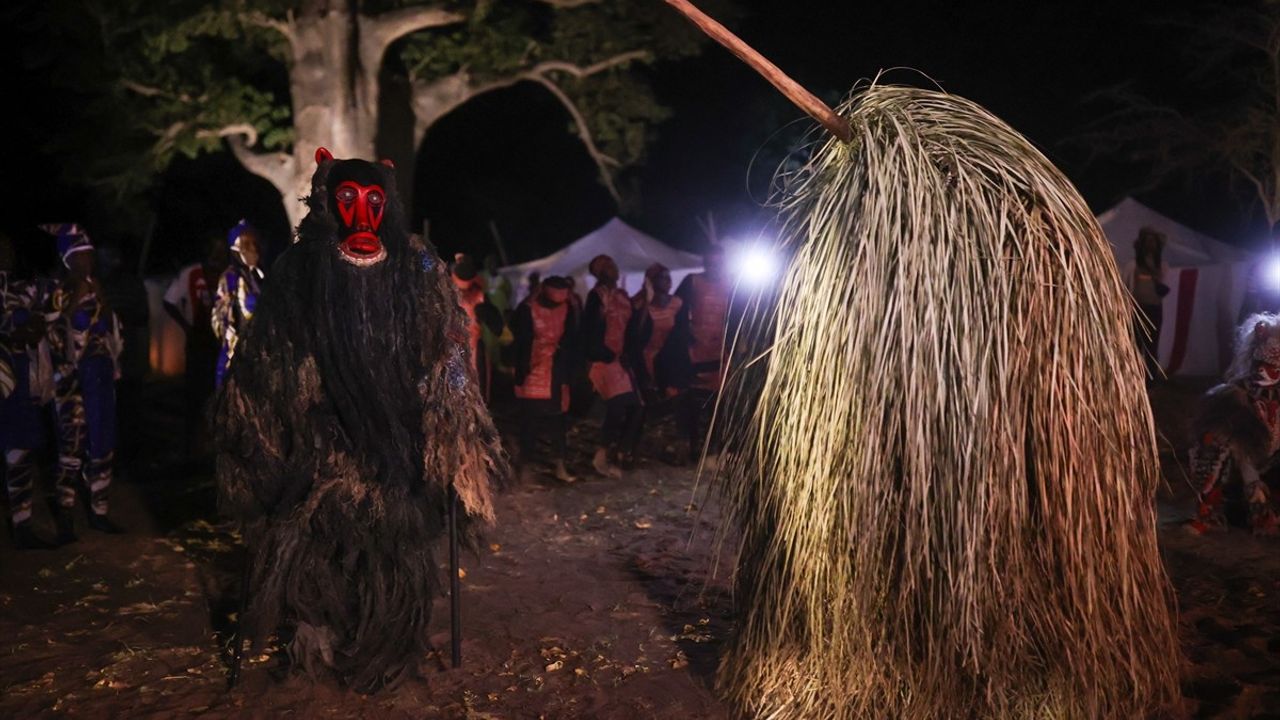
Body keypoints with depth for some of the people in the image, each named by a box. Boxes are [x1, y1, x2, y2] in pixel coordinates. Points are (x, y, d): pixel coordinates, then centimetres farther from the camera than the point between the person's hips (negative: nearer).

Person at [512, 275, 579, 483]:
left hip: (556, 375, 3)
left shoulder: (567, 308, 0)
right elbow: (520, 343, -7)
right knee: (529, 421, 3)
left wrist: (568, 373, 0)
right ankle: (526, 465, 14)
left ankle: (561, 467, 11)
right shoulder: (527, 309, -9)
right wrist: (520, 374, -10)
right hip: (532, 373, -3)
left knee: (558, 420, 5)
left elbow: (571, 342, 6)